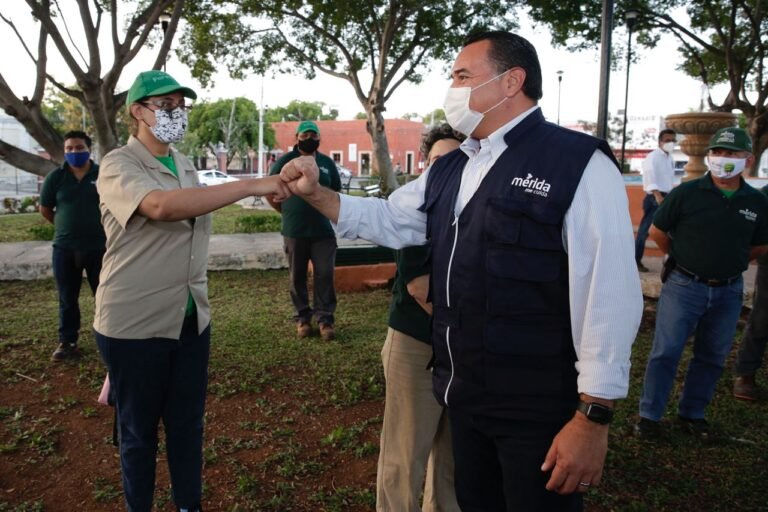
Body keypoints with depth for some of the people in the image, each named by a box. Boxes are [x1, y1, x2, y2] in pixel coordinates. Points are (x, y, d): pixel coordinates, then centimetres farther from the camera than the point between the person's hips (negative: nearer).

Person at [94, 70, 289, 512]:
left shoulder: (186, 167, 10)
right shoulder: (119, 166, -13)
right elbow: (161, 206, -34)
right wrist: (252, 186, -36)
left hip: (191, 319, 6)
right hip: (135, 325, -6)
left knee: (188, 425, 16)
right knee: (139, 430, 10)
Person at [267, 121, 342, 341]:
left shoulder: (327, 163, 7)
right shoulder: (285, 161, -1)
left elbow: (336, 191, 19)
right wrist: (286, 212, 6)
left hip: (324, 230, 1)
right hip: (294, 231, -1)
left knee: (325, 275, -1)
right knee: (297, 276, 8)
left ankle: (325, 318, 7)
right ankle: (302, 317, 21)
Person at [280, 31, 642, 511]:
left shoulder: (578, 163, -16)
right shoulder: (448, 171, 8)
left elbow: (608, 294, -19)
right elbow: (386, 220, 18)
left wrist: (593, 417, -18)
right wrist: (316, 193, 3)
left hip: (538, 408, -7)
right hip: (463, 395, 7)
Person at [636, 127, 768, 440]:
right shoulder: (687, 193, -9)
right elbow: (657, 231, 1)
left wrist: (730, 262, 8)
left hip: (728, 292, 4)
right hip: (684, 286, -4)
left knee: (712, 357, 13)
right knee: (666, 352, 0)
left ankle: (692, 414, 29)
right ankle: (649, 415, 11)